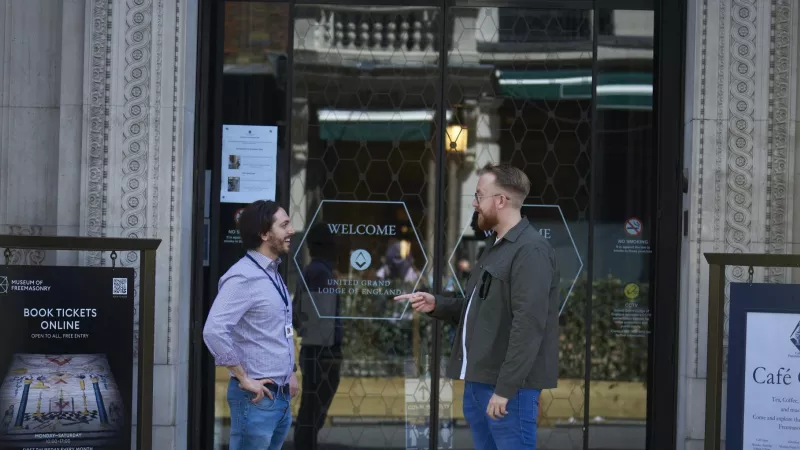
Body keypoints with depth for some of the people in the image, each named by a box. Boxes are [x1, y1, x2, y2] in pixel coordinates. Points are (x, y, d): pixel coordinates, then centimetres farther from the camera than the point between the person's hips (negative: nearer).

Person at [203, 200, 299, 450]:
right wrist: (244, 379, -20)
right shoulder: (244, 277, -15)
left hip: (282, 397, 9)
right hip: (257, 398, -9)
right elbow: (214, 332, -27)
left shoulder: (273, 275, 14)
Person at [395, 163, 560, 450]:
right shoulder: (495, 246, 19)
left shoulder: (530, 250, -14)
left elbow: (528, 325, -21)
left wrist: (505, 387, -24)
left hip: (506, 386, -10)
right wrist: (436, 305, 8)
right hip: (477, 381, 10)